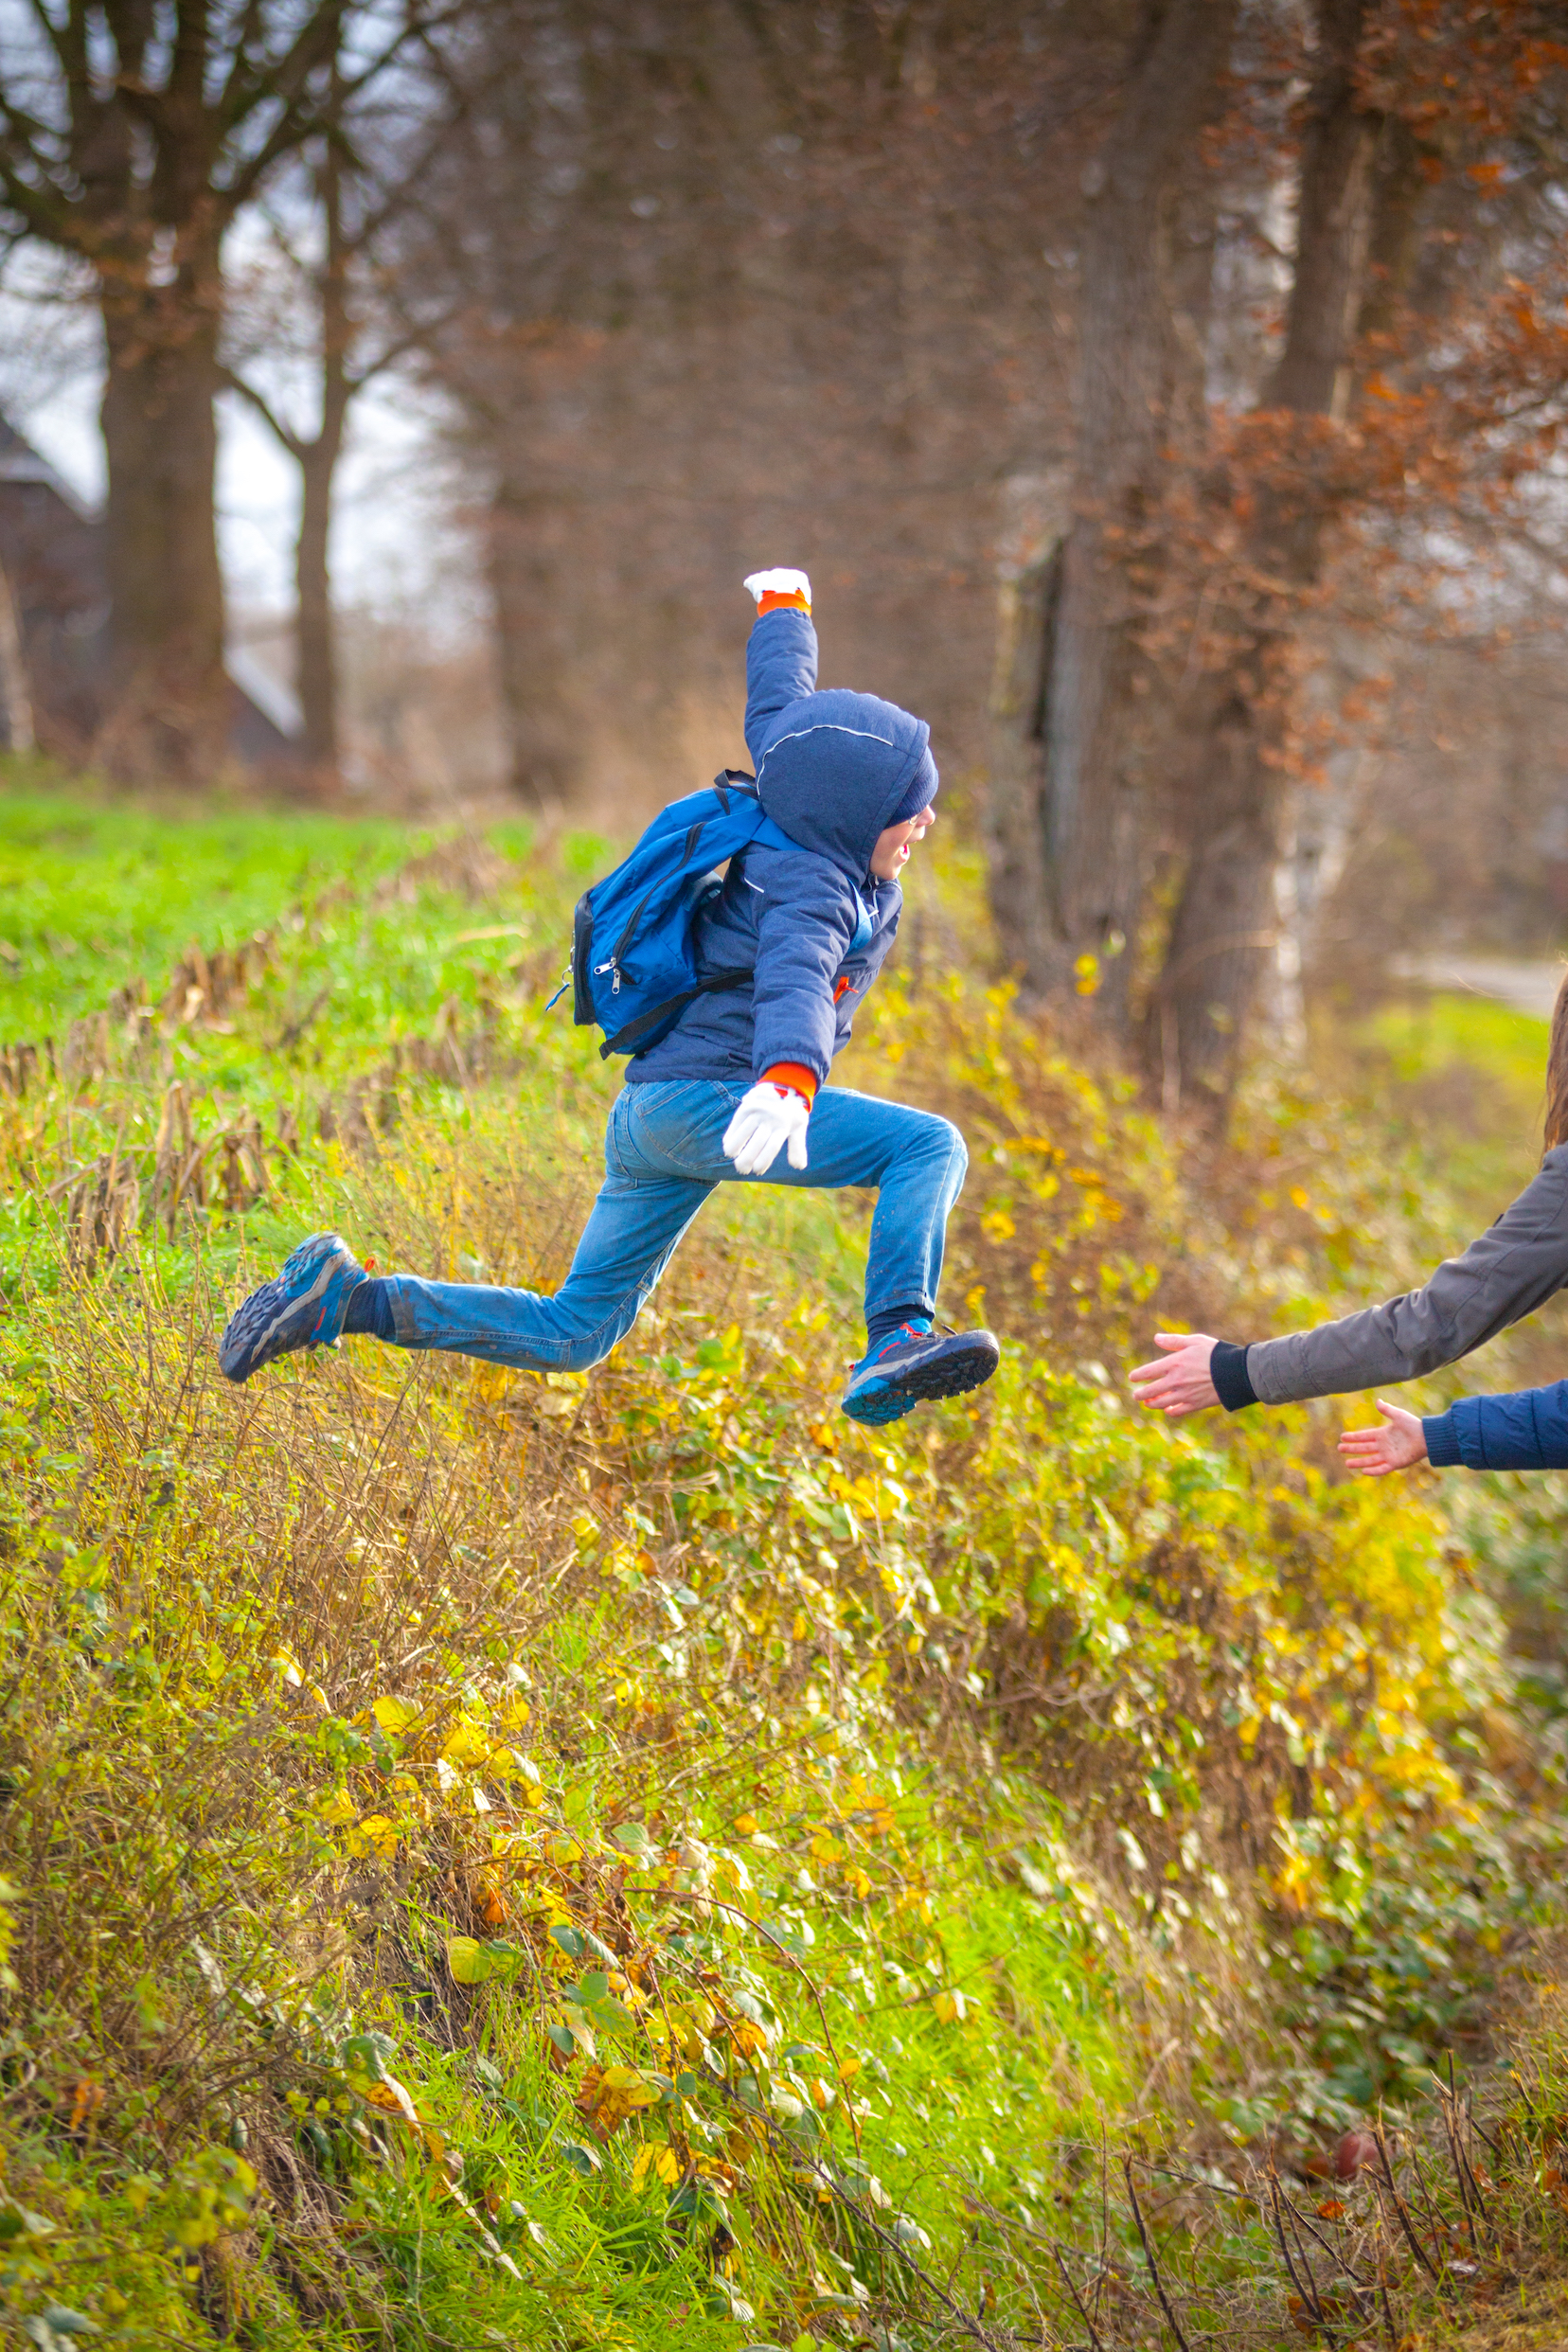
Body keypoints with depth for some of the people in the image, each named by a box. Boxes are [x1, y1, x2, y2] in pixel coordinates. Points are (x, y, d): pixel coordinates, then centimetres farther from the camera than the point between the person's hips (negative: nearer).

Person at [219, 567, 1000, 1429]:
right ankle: (896, 1344, -33)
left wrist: (784, 604, 45)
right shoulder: (811, 889, -16)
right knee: (929, 1146, -19)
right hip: (706, 1095, -10)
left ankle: (346, 1296, 10)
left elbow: (776, 703, 26)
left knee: (570, 1335, 14)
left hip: (648, 1115, 10)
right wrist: (789, 1078, -57)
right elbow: (794, 980, -37)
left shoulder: (793, 830, 10)